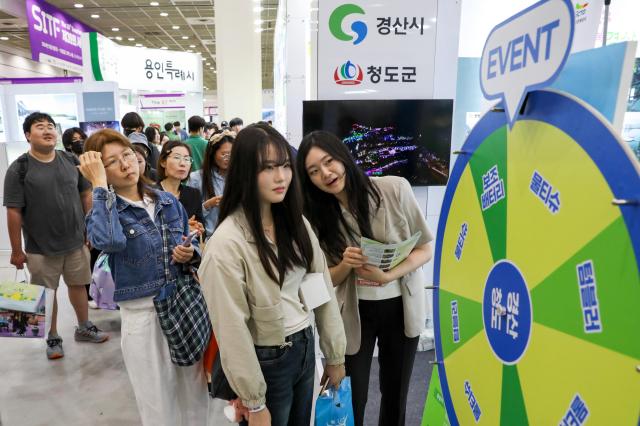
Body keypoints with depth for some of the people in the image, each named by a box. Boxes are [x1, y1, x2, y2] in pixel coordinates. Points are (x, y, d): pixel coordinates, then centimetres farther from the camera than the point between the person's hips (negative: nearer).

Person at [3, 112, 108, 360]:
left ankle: (84, 328, 36)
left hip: (76, 241, 3)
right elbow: (13, 211, -10)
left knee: (78, 285, 16)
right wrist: (16, 250, -9)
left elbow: (86, 194, 7)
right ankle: (53, 338, 30)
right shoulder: (19, 169, -10)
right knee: (47, 293, 11)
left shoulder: (71, 161, 0)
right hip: (41, 248, -3)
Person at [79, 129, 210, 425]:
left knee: (195, 395, 18)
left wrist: (189, 254, -9)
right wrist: (100, 185, -23)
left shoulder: (168, 201, 4)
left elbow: (191, 246, 15)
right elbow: (108, 240, -33)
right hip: (142, 315, -3)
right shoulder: (102, 211, -7)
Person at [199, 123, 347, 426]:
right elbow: (232, 330, -19)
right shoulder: (227, 243, -23)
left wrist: (334, 355, 5)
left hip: (305, 348, 6)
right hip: (267, 361, -6)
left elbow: (323, 288, 3)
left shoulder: (296, 222, -2)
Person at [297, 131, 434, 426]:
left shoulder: (395, 188, -15)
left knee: (395, 392, 19)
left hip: (401, 307, 0)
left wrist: (387, 276, -23)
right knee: (350, 397, 7)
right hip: (354, 313, 0)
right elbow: (327, 280, -1)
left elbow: (425, 249, -7)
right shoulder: (319, 216, -8)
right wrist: (345, 265, -24)